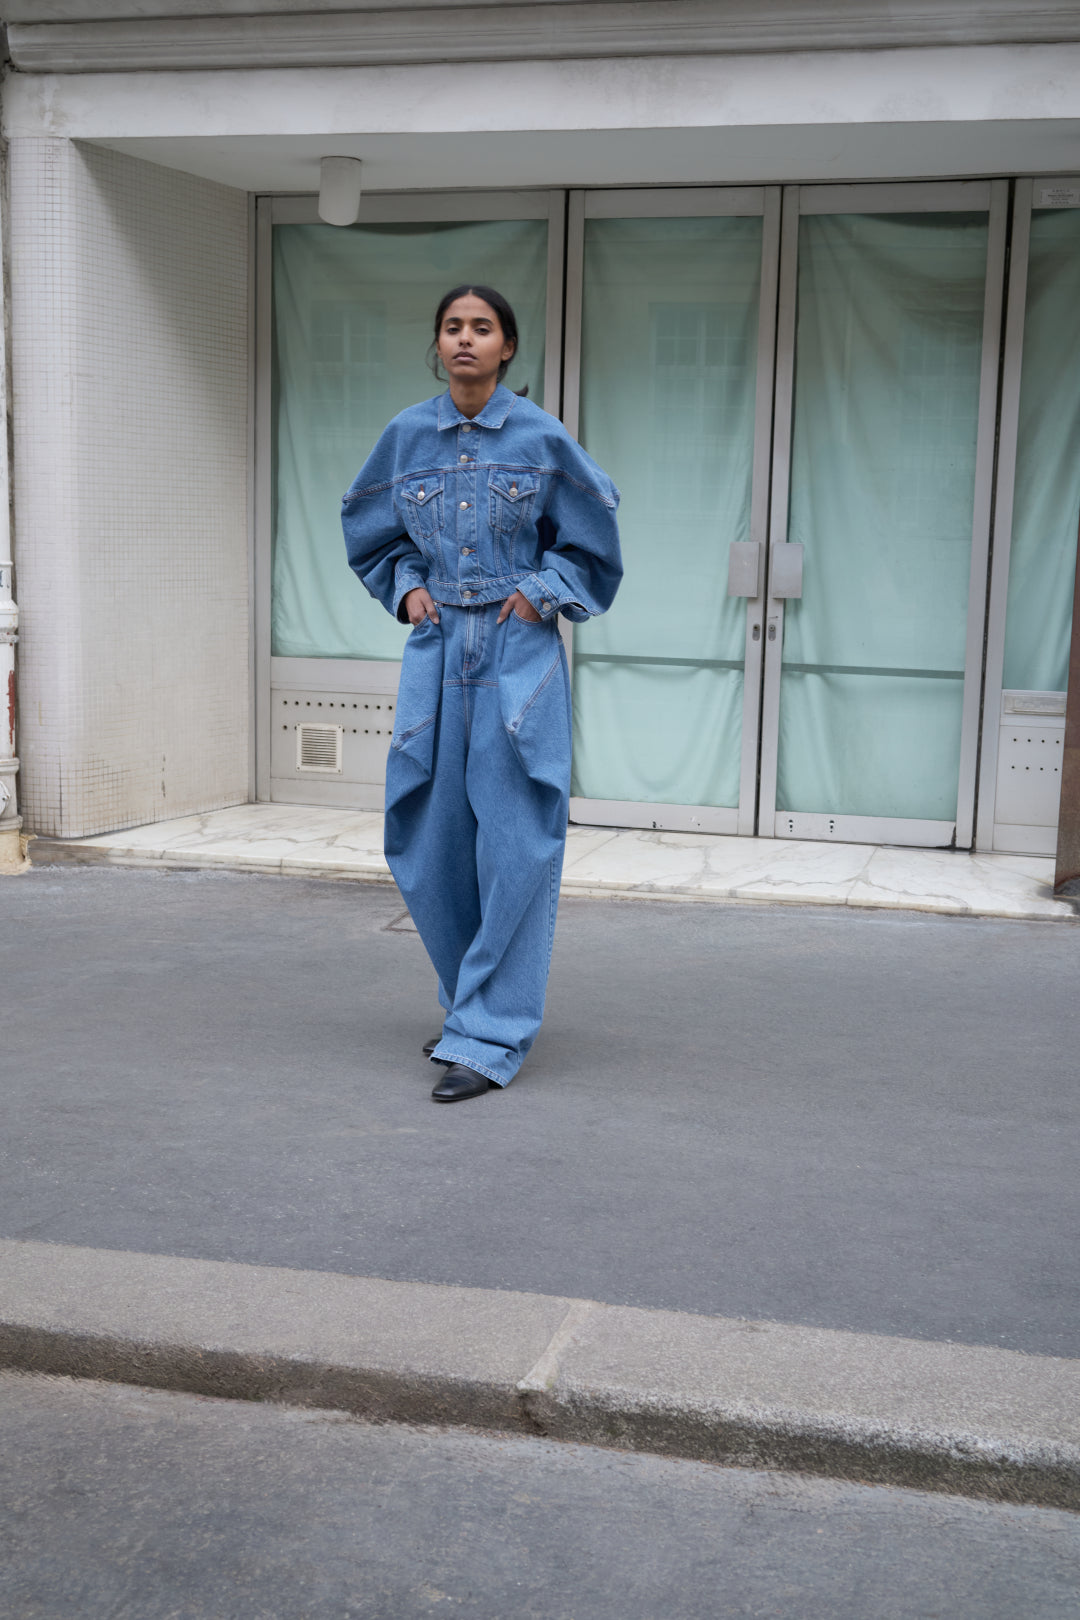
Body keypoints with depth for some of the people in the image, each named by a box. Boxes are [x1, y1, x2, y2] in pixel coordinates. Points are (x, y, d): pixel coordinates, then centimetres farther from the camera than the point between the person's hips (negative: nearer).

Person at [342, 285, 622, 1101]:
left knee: (513, 845, -6)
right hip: (436, 654, 4)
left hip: (518, 656, -4)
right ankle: (476, 1000, 27)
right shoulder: (408, 436, 5)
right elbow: (369, 530, 19)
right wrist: (406, 588, 4)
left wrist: (540, 592, -4)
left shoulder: (541, 438, -3)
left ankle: (491, 1038, -1)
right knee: (430, 843, 7)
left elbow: (592, 534, 8)